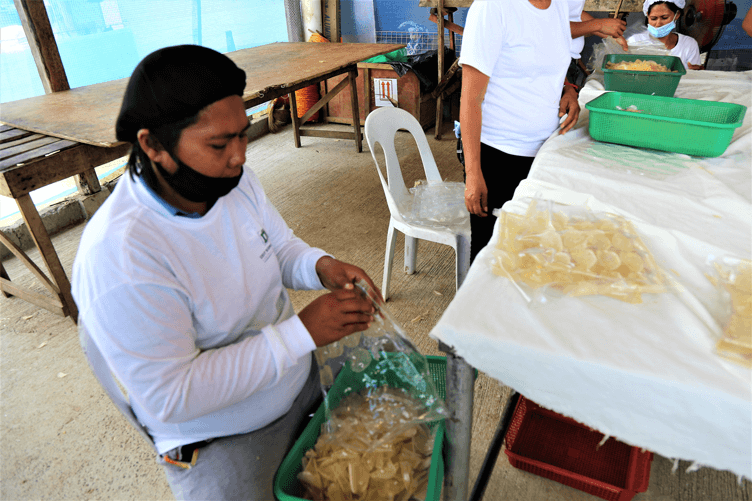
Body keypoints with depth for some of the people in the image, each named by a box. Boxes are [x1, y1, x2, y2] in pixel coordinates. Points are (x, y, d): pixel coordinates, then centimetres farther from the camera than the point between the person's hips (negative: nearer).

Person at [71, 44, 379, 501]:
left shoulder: (233, 179, -9)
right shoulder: (117, 258, -29)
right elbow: (171, 398, -27)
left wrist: (322, 267, -18)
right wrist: (303, 332, -30)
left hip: (301, 372, 6)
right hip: (219, 439, -6)